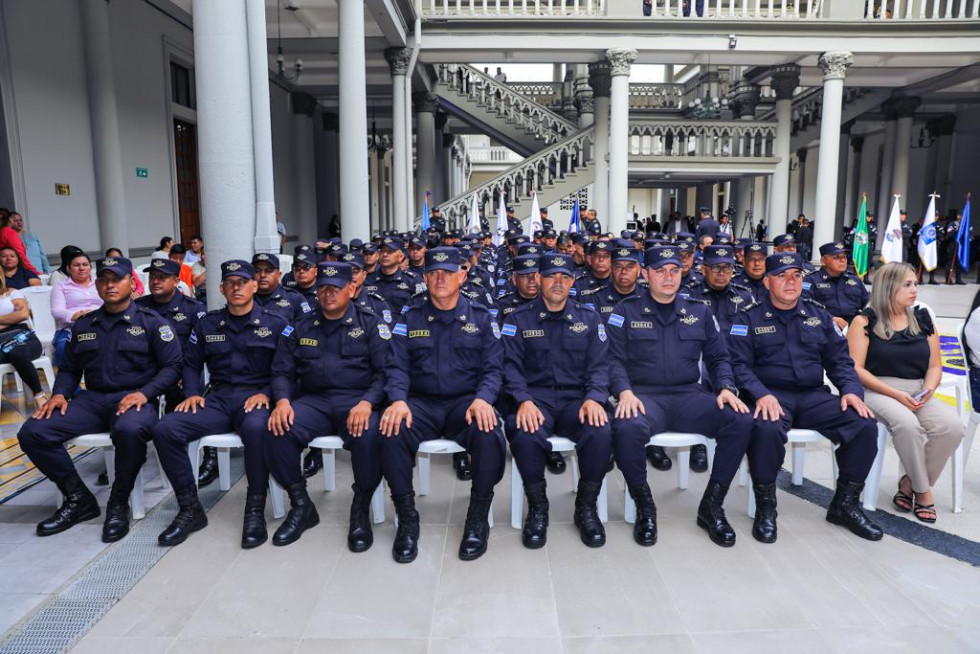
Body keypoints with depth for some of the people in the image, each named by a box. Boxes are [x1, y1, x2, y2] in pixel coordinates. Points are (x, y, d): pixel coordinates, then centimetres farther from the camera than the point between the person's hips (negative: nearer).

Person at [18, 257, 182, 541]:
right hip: (92, 399, 5)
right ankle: (79, 499, 0)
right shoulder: (84, 324, 18)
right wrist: (59, 393, 0)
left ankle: (119, 504, -15)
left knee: (129, 430, -40)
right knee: (32, 433, -16)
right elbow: (69, 368, 21)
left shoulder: (150, 322, 3)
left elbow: (173, 365, -3)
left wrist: (144, 393, -17)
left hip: (134, 399, -5)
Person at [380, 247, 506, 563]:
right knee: (393, 432, -31)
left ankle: (478, 518, -11)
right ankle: (407, 518, -11)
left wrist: (482, 399, -19)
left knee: (490, 433, -34)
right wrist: (398, 400, -18)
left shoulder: (481, 318, 9)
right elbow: (397, 367, 4)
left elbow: (492, 368, 3)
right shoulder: (409, 319, 11)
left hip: (467, 401, -1)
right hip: (421, 403, 1)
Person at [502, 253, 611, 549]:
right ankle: (537, 508, -7)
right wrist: (524, 400, -18)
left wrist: (594, 397, -13)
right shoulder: (518, 319, 8)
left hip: (577, 398, 1)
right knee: (525, 436, -34)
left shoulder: (589, 317, 13)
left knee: (601, 433, -31)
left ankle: (586, 507, -5)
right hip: (535, 397, -1)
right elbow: (511, 366, 0)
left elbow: (598, 365, 7)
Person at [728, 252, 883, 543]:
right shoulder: (750, 317, 2)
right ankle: (765, 507, -14)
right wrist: (761, 394, -23)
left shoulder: (818, 314, 16)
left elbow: (840, 360, 16)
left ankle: (845, 503, 4)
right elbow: (739, 364, -6)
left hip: (814, 395, 5)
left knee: (865, 424, -17)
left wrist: (852, 389, -3)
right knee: (766, 429, -37)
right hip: (771, 395, -4)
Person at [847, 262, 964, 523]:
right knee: (907, 423, -34)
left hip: (917, 393, 5)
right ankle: (923, 491, -10)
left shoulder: (922, 319, 13)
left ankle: (910, 482, -4)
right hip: (877, 391, -4)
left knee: (952, 426, -23)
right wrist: (896, 394, -16)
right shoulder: (865, 321, -2)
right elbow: (856, 369, -9)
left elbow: (935, 365, 14)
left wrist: (928, 390, -8)